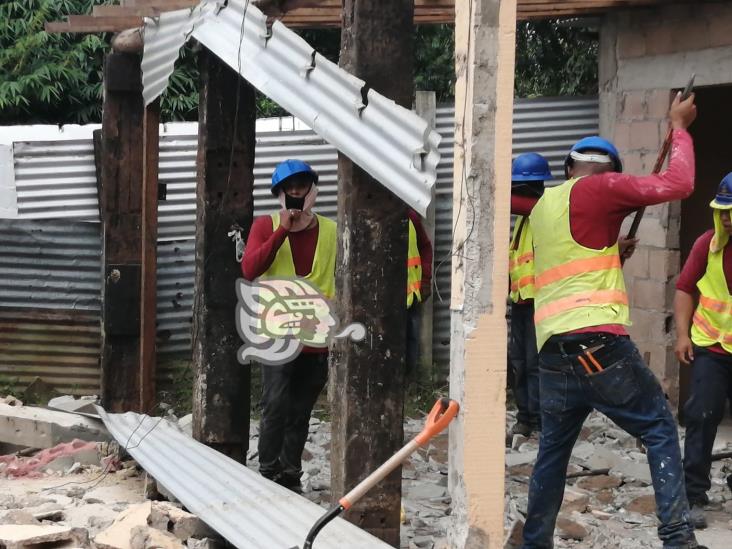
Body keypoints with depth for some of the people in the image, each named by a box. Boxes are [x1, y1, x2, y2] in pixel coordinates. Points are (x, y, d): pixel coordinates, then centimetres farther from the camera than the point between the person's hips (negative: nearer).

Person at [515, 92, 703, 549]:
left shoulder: (543, 205, 20)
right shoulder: (599, 188, -1)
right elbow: (678, 185, -4)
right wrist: (679, 129, 8)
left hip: (553, 351, 6)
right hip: (599, 344, -6)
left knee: (554, 448, 18)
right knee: (660, 430, 3)